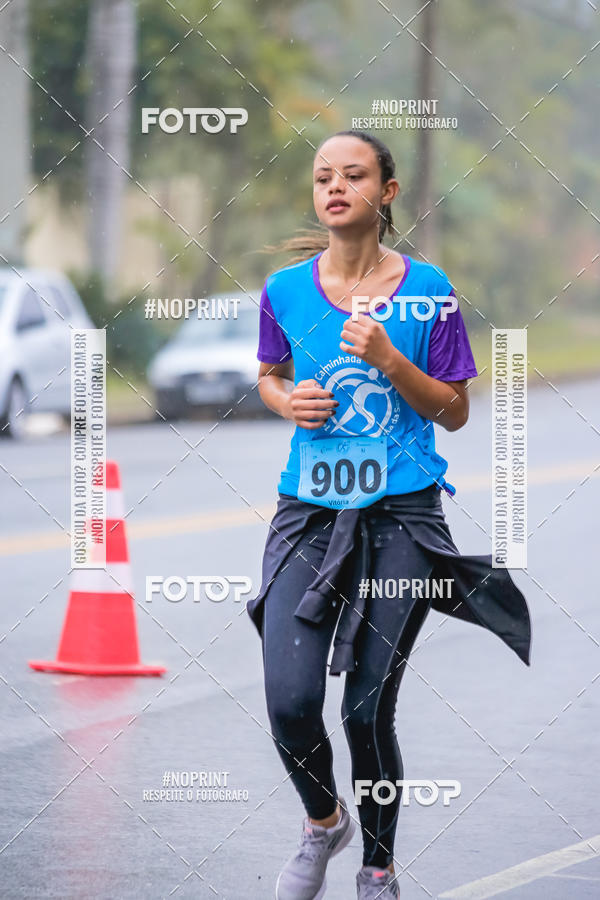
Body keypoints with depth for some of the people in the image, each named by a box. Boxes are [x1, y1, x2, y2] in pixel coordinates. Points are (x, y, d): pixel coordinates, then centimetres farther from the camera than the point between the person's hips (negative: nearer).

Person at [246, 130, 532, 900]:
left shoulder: (426, 289, -2)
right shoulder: (285, 289, 4)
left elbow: (455, 412, 2)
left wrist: (387, 359, -13)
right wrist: (288, 403, -2)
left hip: (400, 515, -2)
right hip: (309, 511, 2)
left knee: (366, 712, -2)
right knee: (290, 703, -11)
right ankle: (323, 821, 21)